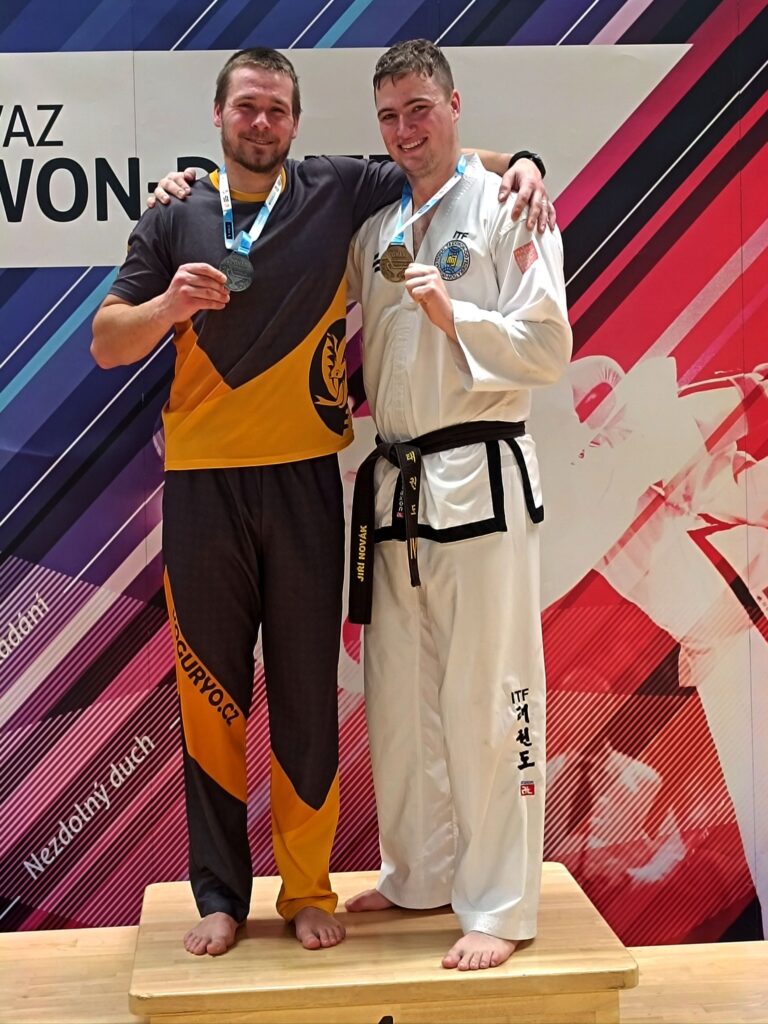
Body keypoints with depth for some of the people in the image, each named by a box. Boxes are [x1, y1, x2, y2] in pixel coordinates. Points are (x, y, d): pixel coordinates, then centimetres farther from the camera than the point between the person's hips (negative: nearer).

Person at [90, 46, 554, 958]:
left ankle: (308, 890, 20)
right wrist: (169, 305, -12)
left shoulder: (337, 192, 5)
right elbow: (106, 345, 6)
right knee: (210, 693, 7)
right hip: (201, 485, 1)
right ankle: (219, 892, 21)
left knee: (306, 692, 5)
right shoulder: (173, 222, 8)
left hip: (302, 481, -1)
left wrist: (517, 163, -3)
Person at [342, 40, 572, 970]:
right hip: (392, 482, 7)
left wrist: (453, 314, -18)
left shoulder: (505, 211, -2)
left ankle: (499, 904, 8)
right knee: (399, 696, 12)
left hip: (479, 481, -7)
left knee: (484, 699, -4)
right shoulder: (376, 231, 17)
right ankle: (420, 875, 28)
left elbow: (548, 348, -9)